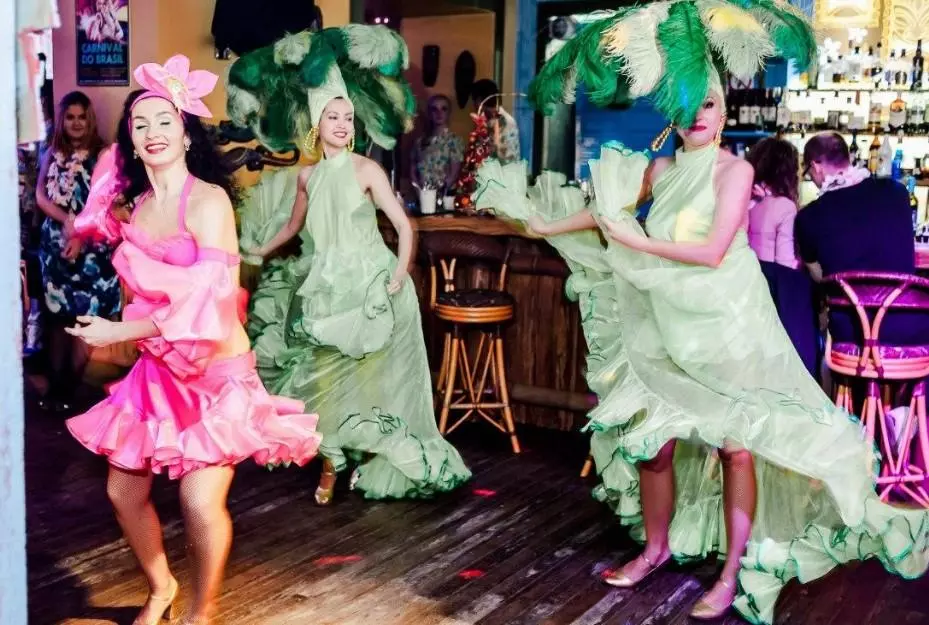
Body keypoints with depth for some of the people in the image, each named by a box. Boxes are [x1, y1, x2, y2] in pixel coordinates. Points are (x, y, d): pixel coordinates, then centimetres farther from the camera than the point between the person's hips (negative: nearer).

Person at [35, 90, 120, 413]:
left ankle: (69, 387, 6)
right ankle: (55, 385, 12)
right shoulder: (52, 154, 9)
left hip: (92, 246, -3)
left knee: (85, 315, -3)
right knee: (57, 313, 5)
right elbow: (41, 196, 3)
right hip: (55, 243, 3)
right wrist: (67, 220, -14)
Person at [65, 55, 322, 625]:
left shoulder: (208, 200, -16)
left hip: (215, 370, -7)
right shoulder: (131, 206, 4)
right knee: (124, 492, 11)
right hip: (157, 369, 7)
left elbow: (208, 300, -22)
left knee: (201, 501, -15)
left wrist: (117, 332, -16)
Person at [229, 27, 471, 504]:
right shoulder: (308, 175, 8)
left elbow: (403, 225, -10)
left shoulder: (366, 169, -6)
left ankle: (371, 459, 15)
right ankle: (331, 464, 13)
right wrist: (256, 252, 28)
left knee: (365, 375, 1)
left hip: (368, 284, -4)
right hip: (325, 286, 4)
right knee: (325, 374, 3)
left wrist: (399, 275, -21)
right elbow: (293, 226, 23)